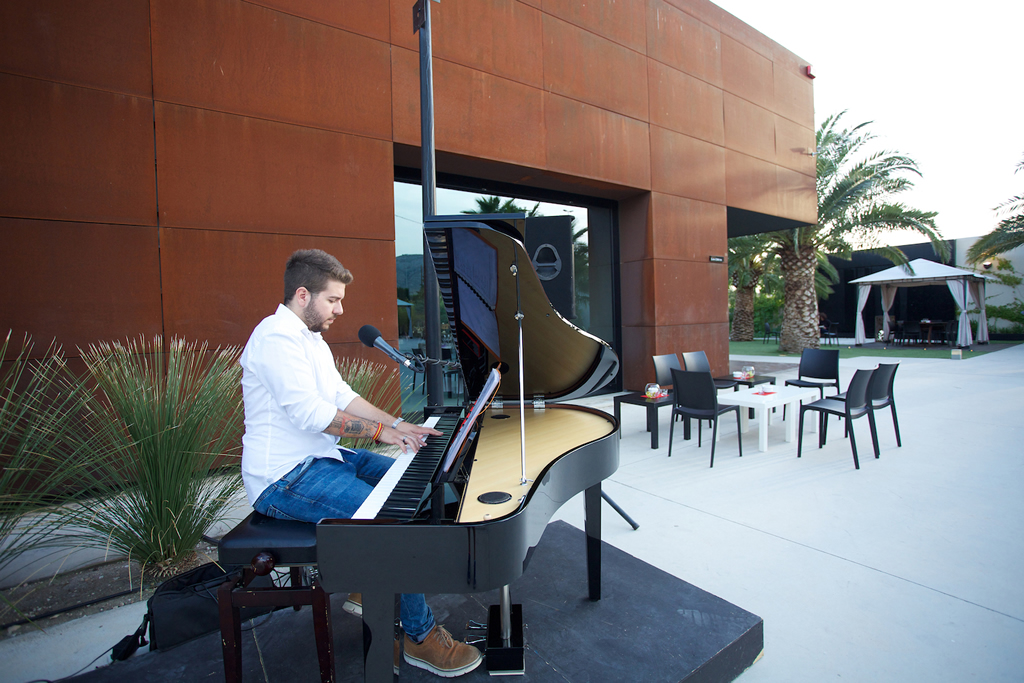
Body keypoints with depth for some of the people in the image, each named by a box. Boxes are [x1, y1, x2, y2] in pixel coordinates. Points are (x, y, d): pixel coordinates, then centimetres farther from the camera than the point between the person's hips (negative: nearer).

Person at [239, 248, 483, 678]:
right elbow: (309, 412, -26)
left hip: (321, 457, 11)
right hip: (285, 479, -10)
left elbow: (342, 396, 14)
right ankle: (421, 636, -5)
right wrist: (380, 431, -19)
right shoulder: (277, 336, -18)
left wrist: (397, 424, 4)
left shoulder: (310, 338, 15)